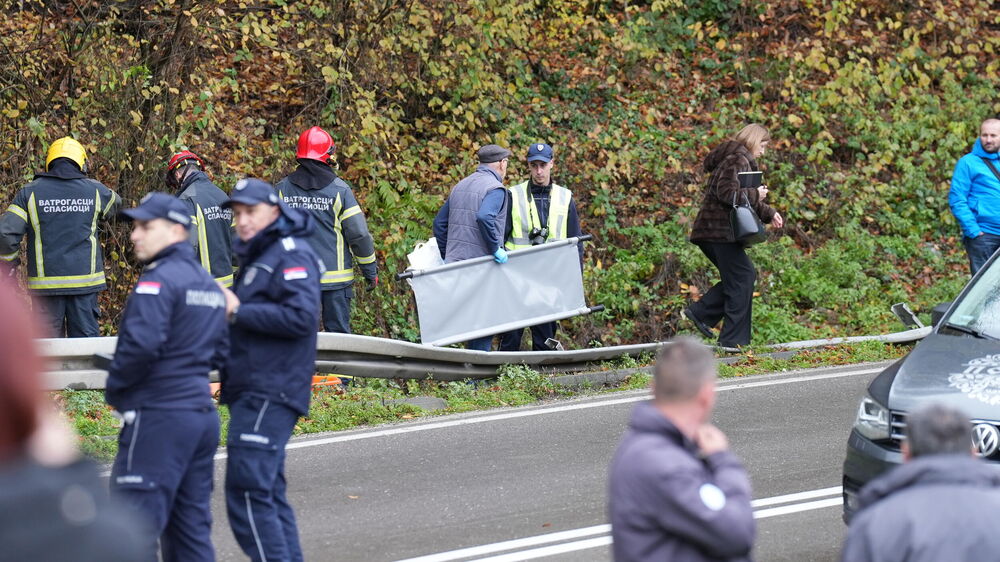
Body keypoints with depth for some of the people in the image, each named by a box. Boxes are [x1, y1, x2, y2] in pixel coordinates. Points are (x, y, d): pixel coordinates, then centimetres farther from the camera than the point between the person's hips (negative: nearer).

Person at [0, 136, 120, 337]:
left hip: (46, 283, -1)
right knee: (86, 337, 6)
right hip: (85, 280, 1)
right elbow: (114, 203, 26)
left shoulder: (30, 193, -3)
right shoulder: (95, 191, 2)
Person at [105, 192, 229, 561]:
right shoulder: (208, 282, 16)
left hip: (159, 419, -9)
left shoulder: (158, 281, -12)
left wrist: (115, 390, -8)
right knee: (191, 527, 12)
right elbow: (221, 352, 20)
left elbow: (141, 345, -22)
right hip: (202, 413, 9)